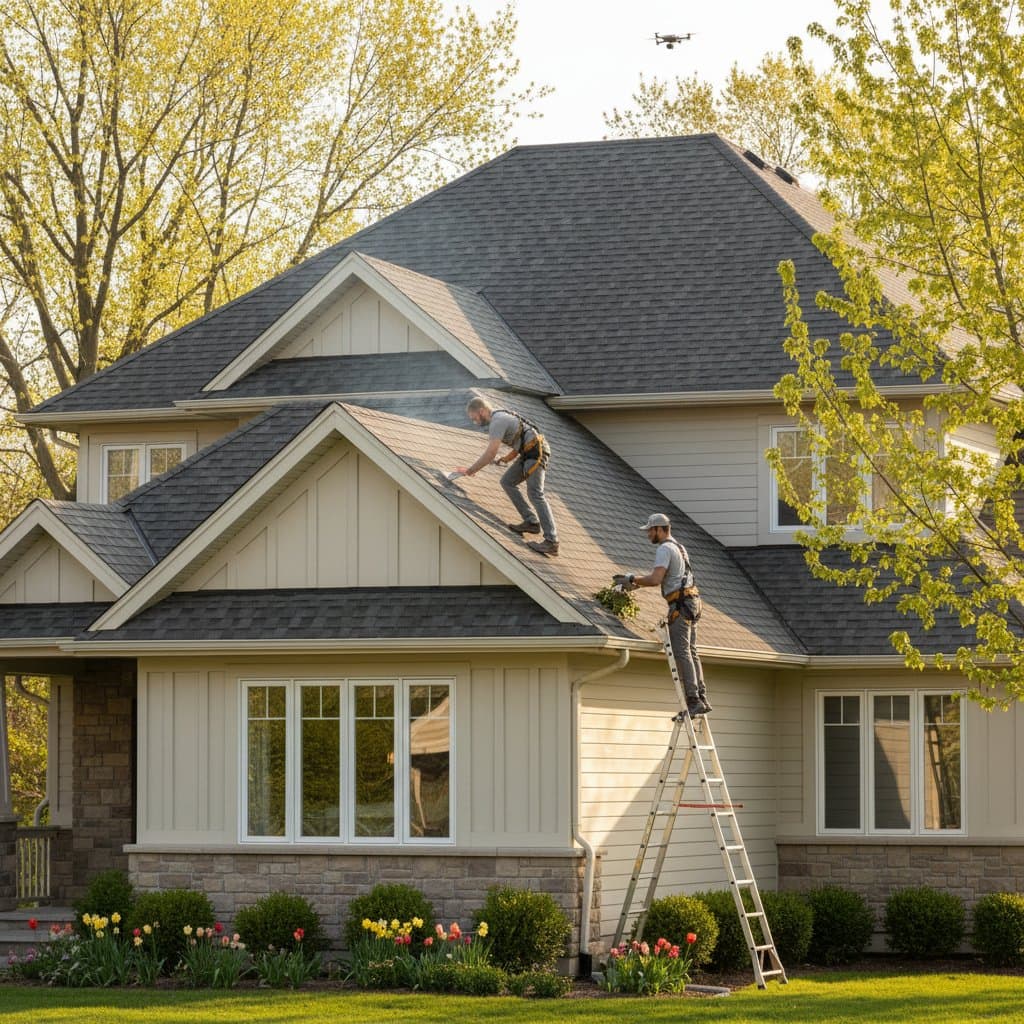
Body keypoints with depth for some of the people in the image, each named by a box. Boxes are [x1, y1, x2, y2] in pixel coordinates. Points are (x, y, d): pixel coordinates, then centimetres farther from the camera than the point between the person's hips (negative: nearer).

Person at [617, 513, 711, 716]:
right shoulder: (678, 547, 23)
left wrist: (632, 580, -7)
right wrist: (635, 584, 24)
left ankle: (693, 701, -16)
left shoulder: (664, 549, -9)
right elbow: (660, 578, 28)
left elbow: (655, 579, -20)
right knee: (691, 652, 10)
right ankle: (702, 698, 7)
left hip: (680, 604, -10)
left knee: (682, 652, -11)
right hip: (691, 602, 10)